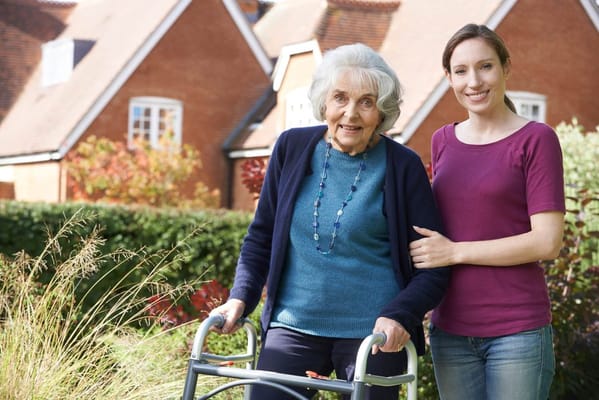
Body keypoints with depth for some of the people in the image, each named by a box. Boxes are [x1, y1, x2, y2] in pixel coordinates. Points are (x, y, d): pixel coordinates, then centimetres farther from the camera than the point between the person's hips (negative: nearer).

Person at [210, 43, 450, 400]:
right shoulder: (292, 147, 2)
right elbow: (262, 234, 12)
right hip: (293, 326, 2)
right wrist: (241, 297, -1)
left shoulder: (403, 166, -5)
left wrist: (398, 316, -19)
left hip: (372, 334, -2)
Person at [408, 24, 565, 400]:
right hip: (450, 329, 5)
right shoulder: (443, 141, 10)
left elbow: (547, 241, -12)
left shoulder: (535, 139, -5)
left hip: (517, 328, -4)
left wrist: (454, 252, -12)